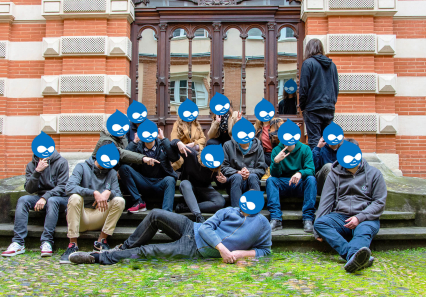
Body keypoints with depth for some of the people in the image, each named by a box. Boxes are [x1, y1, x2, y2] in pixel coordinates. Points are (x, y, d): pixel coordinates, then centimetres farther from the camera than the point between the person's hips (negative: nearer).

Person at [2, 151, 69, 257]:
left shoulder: (61, 162, -5)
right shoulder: (31, 165, 6)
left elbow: (61, 187, -12)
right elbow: (29, 189, -4)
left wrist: (45, 197, -26)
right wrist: (37, 171, -19)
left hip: (59, 197, -3)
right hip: (40, 197, 4)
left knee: (52, 201, -36)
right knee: (23, 200, -24)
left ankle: (47, 242, -40)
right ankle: (18, 243, -29)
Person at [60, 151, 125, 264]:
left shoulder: (112, 173, 12)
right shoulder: (82, 167, 0)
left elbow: (118, 194, -2)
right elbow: (69, 187, -19)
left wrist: (109, 193, -26)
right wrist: (94, 193, -31)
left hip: (99, 216, 3)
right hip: (81, 217, -2)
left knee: (120, 201, -19)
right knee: (75, 197, -31)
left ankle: (101, 241, -16)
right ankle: (73, 245, -28)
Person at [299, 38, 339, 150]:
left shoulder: (308, 63, -6)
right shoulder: (332, 65, 11)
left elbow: (303, 88, -8)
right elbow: (336, 88, 15)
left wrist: (302, 107, 2)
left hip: (313, 109, -5)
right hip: (329, 109, 5)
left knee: (314, 141, -4)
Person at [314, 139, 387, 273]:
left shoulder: (374, 173, 9)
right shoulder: (334, 174, 14)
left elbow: (380, 202, 3)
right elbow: (325, 202, 6)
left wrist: (360, 217, -14)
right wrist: (319, 230, -7)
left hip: (366, 218, -2)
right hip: (340, 217, 2)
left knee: (363, 231, -37)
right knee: (320, 223, -31)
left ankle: (354, 259, -70)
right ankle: (354, 255, -53)